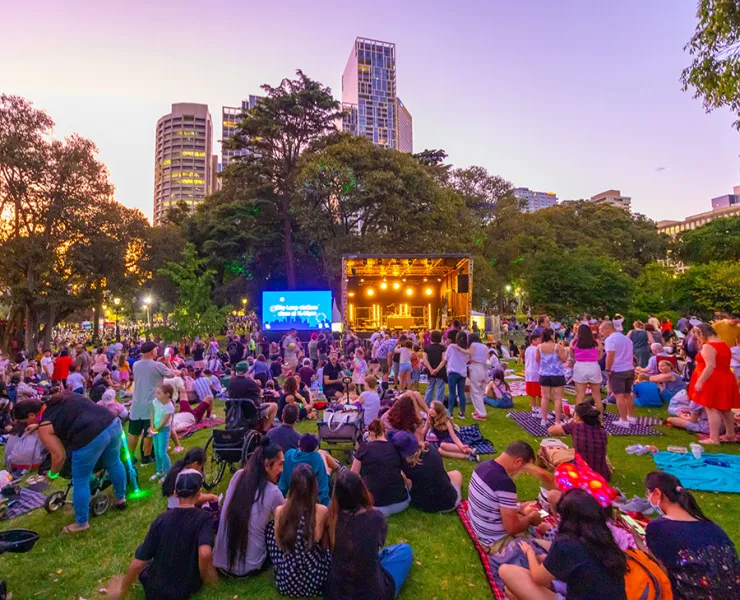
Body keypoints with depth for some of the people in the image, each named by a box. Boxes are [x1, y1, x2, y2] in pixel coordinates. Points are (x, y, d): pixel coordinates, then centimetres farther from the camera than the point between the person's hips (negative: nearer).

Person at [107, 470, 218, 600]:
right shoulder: (204, 517, -20)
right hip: (188, 589, -2)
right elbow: (205, 554, -35)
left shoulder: (162, 519, -11)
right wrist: (205, 578, -15)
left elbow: (138, 563, -7)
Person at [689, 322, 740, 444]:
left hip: (713, 382, -10)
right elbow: (722, 364, 20)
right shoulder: (724, 345, 13)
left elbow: (710, 366, -25)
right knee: (725, 409, 19)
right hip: (726, 380, 10)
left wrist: (699, 381, -24)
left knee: (712, 409, -6)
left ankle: (714, 438, -5)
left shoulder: (707, 346, -17)